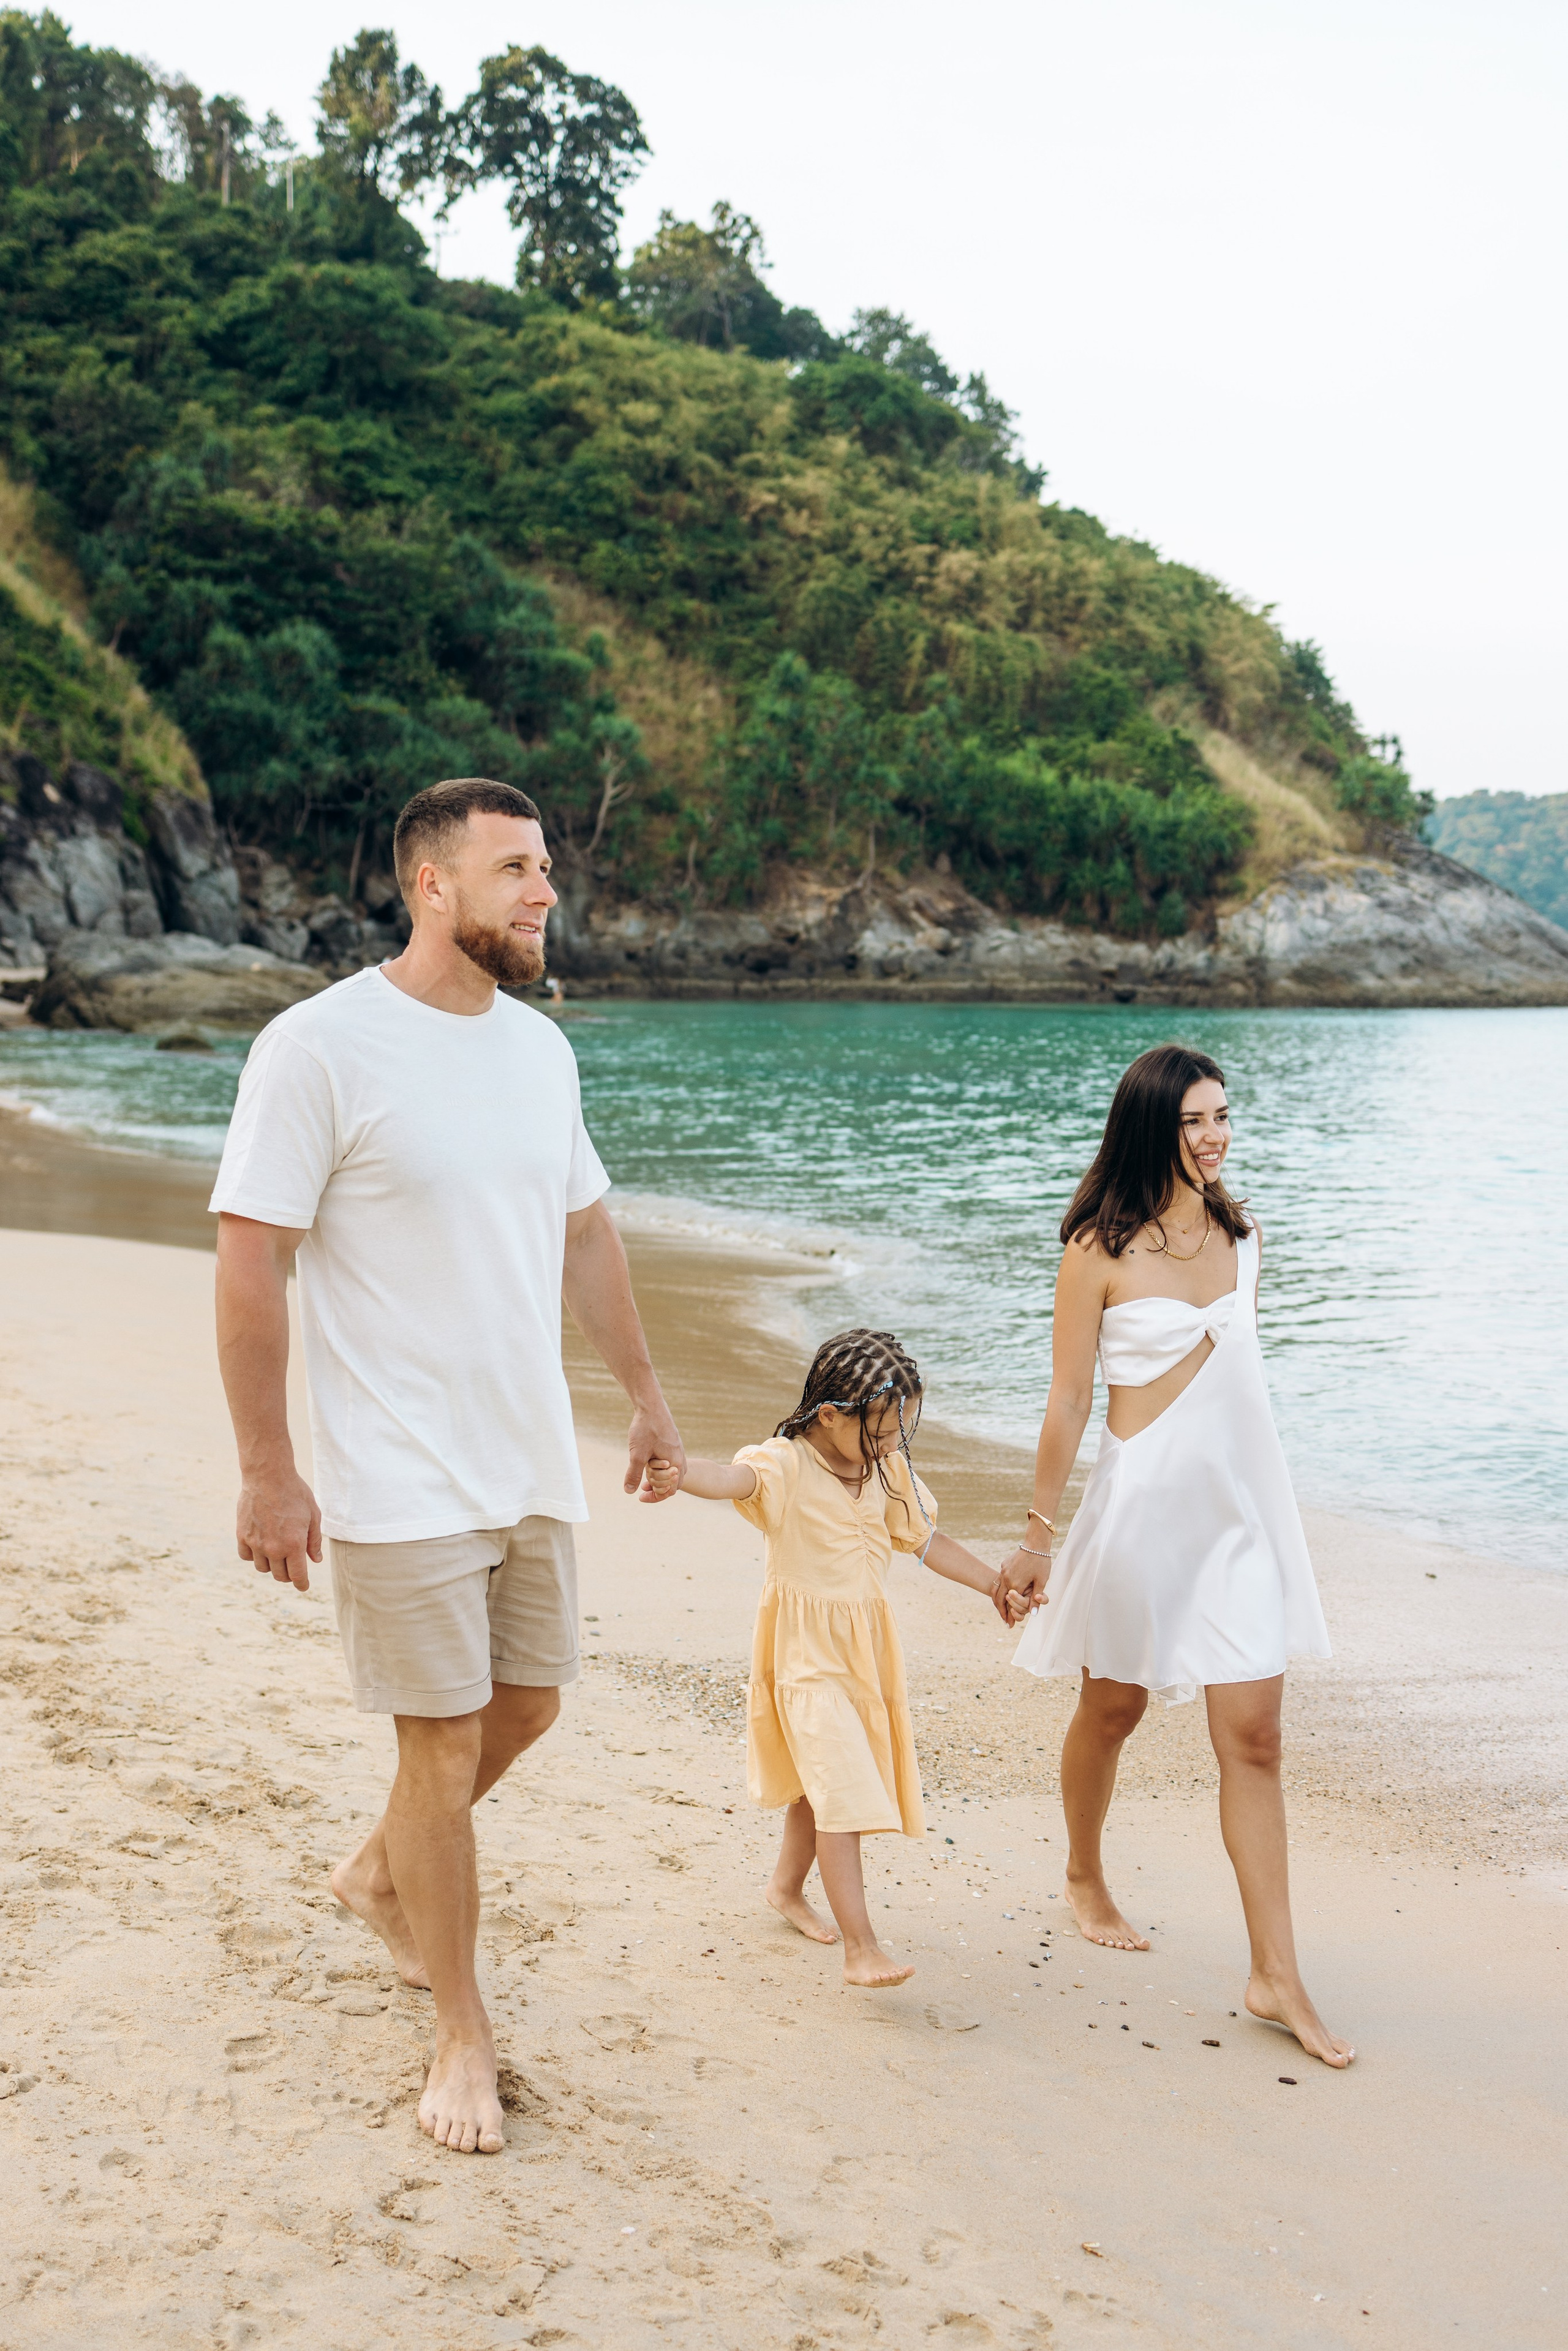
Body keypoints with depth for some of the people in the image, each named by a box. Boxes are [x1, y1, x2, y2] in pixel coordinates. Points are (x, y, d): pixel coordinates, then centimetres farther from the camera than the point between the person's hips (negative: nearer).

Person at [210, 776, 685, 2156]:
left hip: (534, 1462, 7)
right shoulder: (322, 1046, -14)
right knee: (444, 1743, 1)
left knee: (528, 1704, 17)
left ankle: (379, 1875, 44)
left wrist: (647, 1396, 19)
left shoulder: (540, 1047, 7)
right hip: (403, 1478, -7)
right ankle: (463, 2033, 19)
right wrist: (266, 1472, -15)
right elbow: (250, 1264, -14)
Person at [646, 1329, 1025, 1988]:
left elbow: (926, 1540, 16)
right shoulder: (788, 1465, -18)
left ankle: (787, 1886, 45)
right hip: (807, 1655, -7)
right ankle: (861, 1948, -15)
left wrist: (997, 1586, 15)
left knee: (821, 1783, 21)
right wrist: (681, 1474, -62)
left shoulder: (888, 1472, 4)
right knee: (842, 1791, -15)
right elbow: (739, 1477, -40)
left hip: (865, 1649, 7)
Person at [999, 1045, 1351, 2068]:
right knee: (1113, 1708, 15)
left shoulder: (1242, 1235, 6)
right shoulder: (1101, 1252, -10)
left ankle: (1277, 1977, 4)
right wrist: (1038, 1537, -4)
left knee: (1254, 1736, 0)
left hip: (1243, 1509, 4)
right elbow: (1069, 1400, -7)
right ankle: (1086, 1879, 41)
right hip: (1145, 1501, -4)